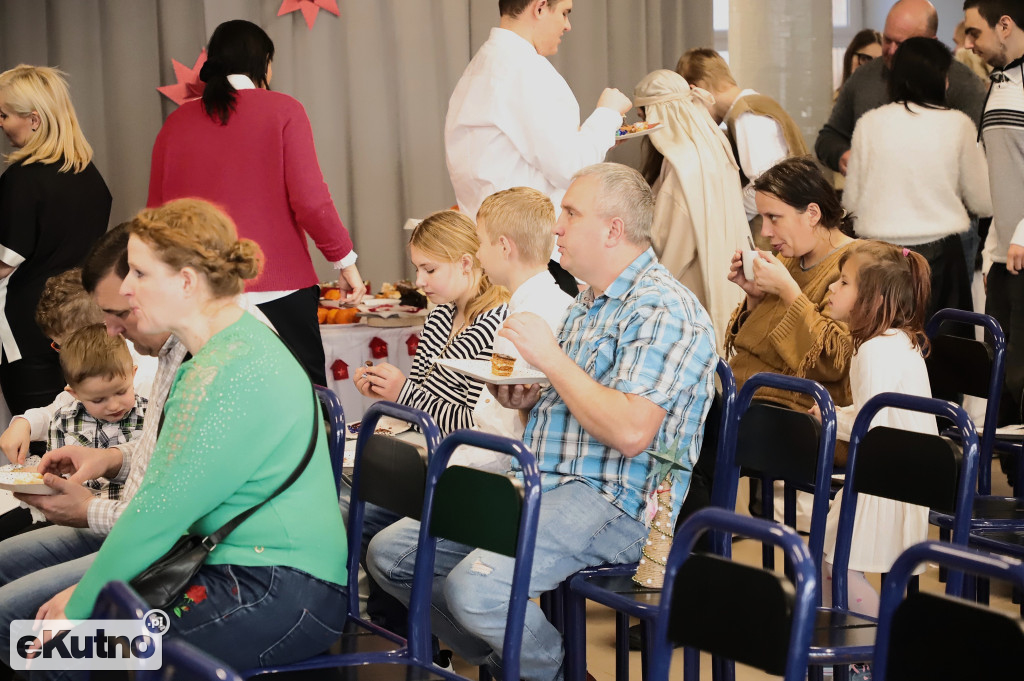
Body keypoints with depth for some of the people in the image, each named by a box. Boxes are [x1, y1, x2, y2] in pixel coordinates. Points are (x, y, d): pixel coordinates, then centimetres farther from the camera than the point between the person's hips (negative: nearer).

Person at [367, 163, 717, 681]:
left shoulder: (664, 311, -13)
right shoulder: (588, 304, 19)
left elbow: (630, 433, -24)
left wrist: (552, 359, -16)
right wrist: (528, 401, 5)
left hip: (612, 503, -10)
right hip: (538, 489, 10)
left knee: (476, 586, -31)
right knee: (389, 552, 2)